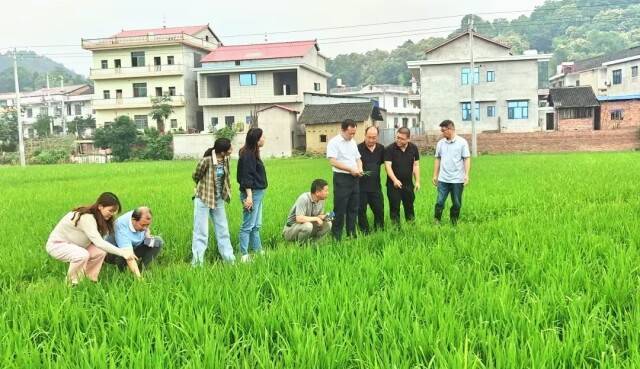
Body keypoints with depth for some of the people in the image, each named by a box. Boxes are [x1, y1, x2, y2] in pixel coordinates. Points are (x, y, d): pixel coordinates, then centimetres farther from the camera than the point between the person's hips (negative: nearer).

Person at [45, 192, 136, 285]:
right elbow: (98, 242, -40)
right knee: (82, 255, -34)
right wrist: (122, 253, -41)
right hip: (57, 245, -9)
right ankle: (72, 284, -11)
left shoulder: (97, 217, -3)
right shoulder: (86, 218, -32)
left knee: (101, 252, -12)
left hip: (72, 244, 9)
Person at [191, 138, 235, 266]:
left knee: (223, 229, 13)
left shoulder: (225, 160, -5)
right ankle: (197, 262, 9)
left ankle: (229, 258, 24)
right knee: (201, 232, 0)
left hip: (218, 199, 6)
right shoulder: (206, 161, -23)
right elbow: (195, 176, -6)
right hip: (203, 199, -6)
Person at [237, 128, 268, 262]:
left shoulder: (252, 154, 14)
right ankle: (244, 256, 0)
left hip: (258, 193, 10)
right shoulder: (247, 155, -15)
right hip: (252, 193, -10)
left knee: (256, 225, 16)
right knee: (248, 226, -5)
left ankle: (258, 251, 25)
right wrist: (249, 196, -24)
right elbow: (246, 177, -20)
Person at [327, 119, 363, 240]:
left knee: (353, 208, 12)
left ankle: (352, 234, 23)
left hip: (354, 178, 7)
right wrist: (351, 169, -19)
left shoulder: (353, 142, 13)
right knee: (340, 209, -3)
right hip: (341, 178, -7)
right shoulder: (334, 142, -10)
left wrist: (359, 168, -2)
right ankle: (336, 236, 5)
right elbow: (333, 162, -19)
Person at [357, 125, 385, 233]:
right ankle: (364, 232, 18)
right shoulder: (359, 148, -9)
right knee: (361, 210, 5)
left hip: (375, 185, 4)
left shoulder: (381, 148, 6)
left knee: (379, 210, 10)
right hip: (361, 186, -4)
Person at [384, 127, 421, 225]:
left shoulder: (413, 148, 1)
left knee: (409, 206, 14)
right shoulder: (390, 149, -10)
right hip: (393, 184, -3)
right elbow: (388, 165, -16)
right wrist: (395, 180, -29)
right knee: (394, 208, 3)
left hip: (408, 184, 3)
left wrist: (417, 181, 1)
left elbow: (416, 165, 6)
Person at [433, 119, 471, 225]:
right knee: (439, 202, -3)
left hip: (457, 180, -2)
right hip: (443, 179, 2)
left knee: (457, 203, 8)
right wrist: (435, 175, 10)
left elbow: (467, 159, -4)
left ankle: (454, 223, 21)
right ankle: (437, 222, 5)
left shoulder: (462, 142, -4)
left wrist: (466, 175, -12)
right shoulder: (440, 143, 6)